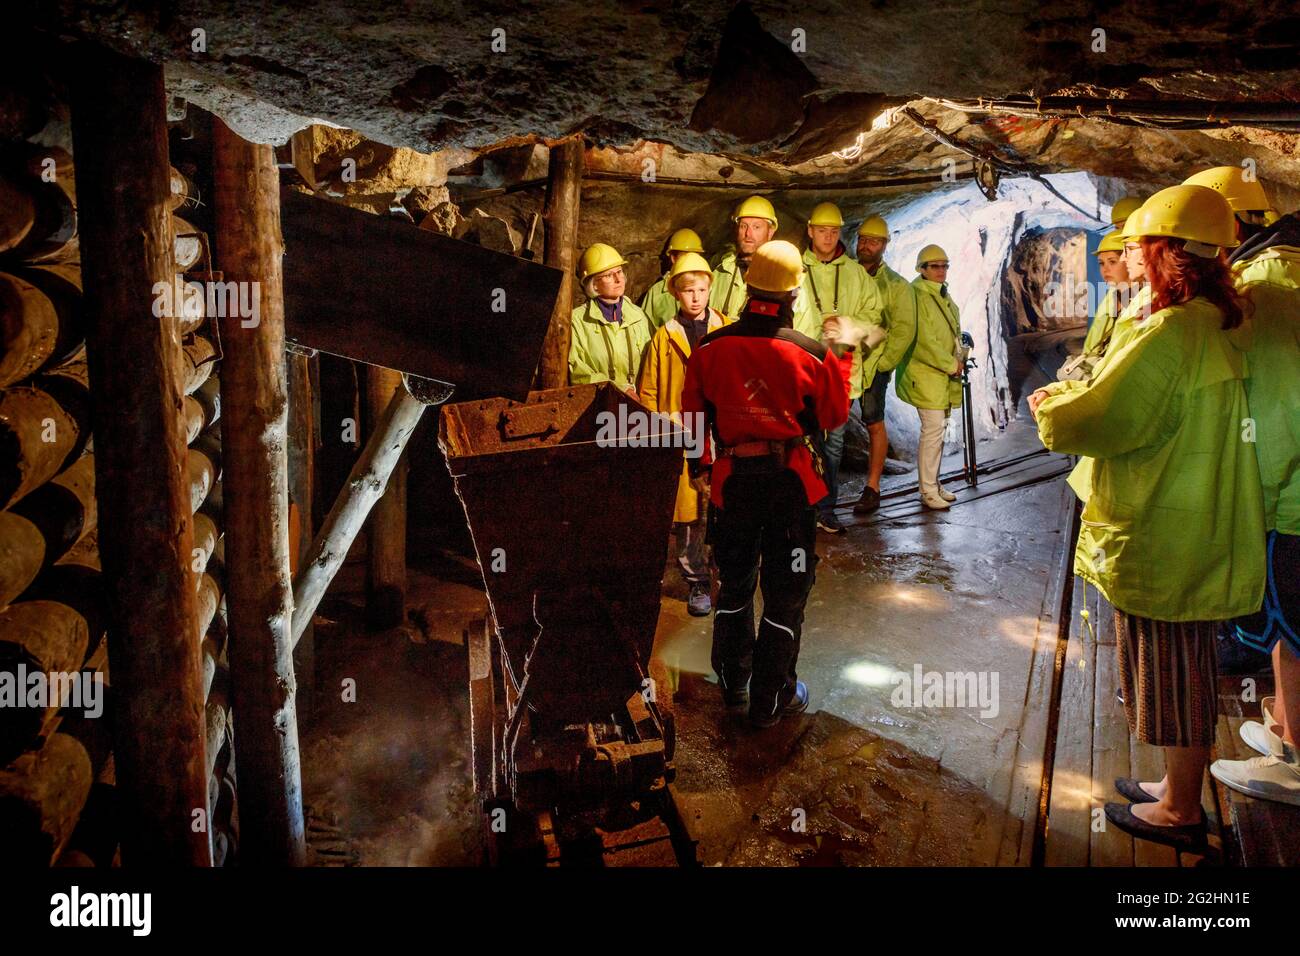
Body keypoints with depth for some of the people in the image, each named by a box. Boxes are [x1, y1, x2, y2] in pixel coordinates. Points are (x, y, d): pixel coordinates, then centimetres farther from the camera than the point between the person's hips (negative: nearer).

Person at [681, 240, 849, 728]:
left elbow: (693, 414, 3)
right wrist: (842, 363, 15)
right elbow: (834, 416, 0)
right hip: (791, 481, -2)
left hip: (731, 478, 2)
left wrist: (699, 465, 20)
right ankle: (772, 698, 20)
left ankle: (733, 683, 35)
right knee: (786, 591, 11)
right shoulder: (813, 354, -14)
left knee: (735, 582, 21)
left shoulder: (710, 349, -8)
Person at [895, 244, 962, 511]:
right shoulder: (917, 297, -14)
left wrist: (957, 361, 8)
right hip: (925, 376, -9)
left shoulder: (943, 296, 16)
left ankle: (934, 484, 22)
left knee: (938, 430, 13)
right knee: (932, 431, -9)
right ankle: (928, 491, -2)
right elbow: (923, 342, -19)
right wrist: (951, 365, -12)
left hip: (945, 376, 9)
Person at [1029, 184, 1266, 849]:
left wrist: (1049, 406, -1)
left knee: (1167, 673, 5)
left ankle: (1178, 812, 20)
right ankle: (1182, 787, 35)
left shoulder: (1170, 334, -24)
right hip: (1206, 536, 9)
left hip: (1161, 539, -9)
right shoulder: (1221, 325, 6)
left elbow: (1096, 420, -20)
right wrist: (1071, 395, 13)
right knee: (1189, 670, 20)